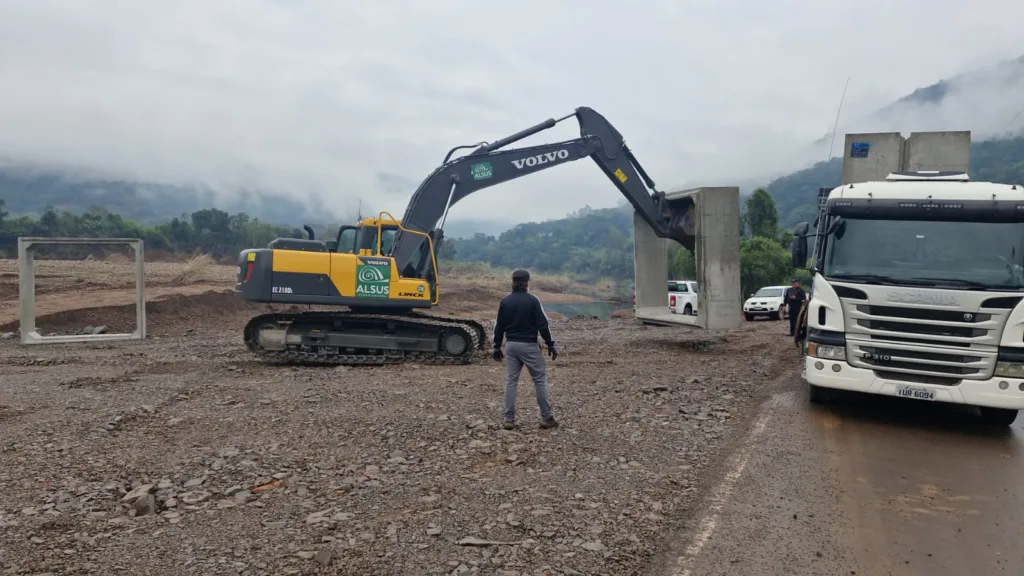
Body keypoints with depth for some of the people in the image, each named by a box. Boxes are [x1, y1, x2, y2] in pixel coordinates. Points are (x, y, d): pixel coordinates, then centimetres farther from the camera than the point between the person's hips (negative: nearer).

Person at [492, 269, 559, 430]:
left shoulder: (505, 301, 3)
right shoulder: (532, 300, -10)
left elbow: (499, 326, 7)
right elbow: (542, 325, -12)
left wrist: (497, 347, 15)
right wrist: (550, 344, -4)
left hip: (511, 345, 4)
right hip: (529, 345, -4)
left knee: (511, 381, 8)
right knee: (540, 380, 5)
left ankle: (509, 420, 8)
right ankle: (546, 418, 7)